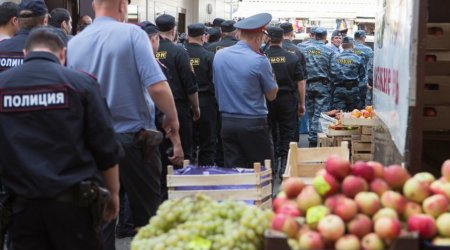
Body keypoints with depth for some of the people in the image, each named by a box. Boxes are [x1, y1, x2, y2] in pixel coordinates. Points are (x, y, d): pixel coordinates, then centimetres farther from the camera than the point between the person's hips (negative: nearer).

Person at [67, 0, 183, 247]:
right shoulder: (131, 33, -10)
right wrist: (172, 120, -6)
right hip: (134, 137, -3)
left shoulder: (74, 43, 2)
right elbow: (157, 87, -18)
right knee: (147, 214, 10)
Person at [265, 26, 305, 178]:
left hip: (268, 102, 0)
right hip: (288, 101, 0)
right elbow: (300, 82, -1)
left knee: (270, 136, 12)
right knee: (288, 136, 5)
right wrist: (302, 104, 7)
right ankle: (285, 169, 1)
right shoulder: (293, 58, -3)